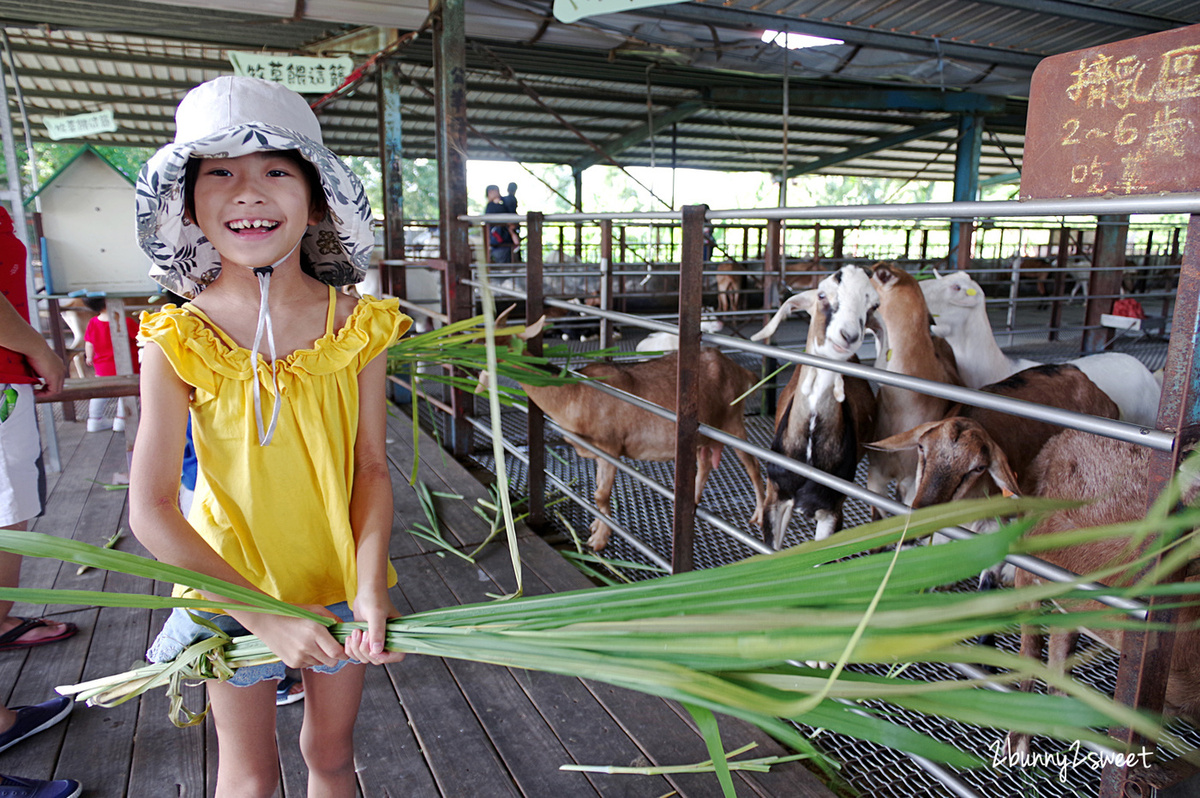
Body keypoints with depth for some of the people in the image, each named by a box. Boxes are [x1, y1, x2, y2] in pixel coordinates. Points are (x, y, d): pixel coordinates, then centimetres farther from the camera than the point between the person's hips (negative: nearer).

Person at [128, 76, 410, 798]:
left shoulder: (356, 326, -12)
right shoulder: (179, 341, -16)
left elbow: (371, 467, -8)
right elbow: (151, 510, -15)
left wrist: (369, 589, -19)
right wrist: (263, 615, -19)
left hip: (341, 580, 1)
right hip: (230, 585, -1)